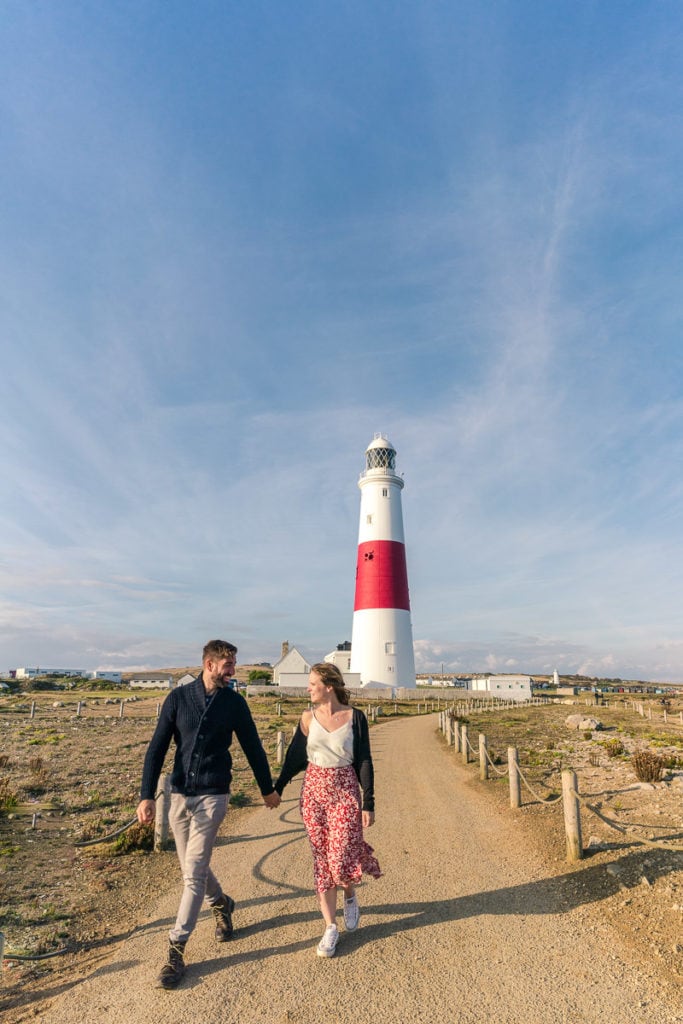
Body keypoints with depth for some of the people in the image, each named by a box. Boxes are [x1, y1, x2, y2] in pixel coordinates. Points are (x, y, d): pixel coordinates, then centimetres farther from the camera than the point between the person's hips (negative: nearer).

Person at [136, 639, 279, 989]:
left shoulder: (234, 702, -4)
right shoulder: (178, 697, -5)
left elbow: (252, 747, 5)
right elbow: (157, 749, -4)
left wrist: (267, 788, 13)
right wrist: (147, 795, -11)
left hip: (213, 796, -2)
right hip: (179, 795, 2)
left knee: (194, 871, -4)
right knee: (192, 867, 17)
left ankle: (177, 948, 14)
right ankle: (221, 904, 45)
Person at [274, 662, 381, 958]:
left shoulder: (355, 717, -9)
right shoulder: (308, 718, -2)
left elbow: (364, 762, -5)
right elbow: (294, 756, 8)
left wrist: (368, 803, -6)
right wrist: (276, 788, 14)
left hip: (345, 792, -2)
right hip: (313, 791, 3)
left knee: (341, 859, -1)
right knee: (321, 859, 8)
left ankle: (350, 895, 34)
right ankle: (330, 926, 26)